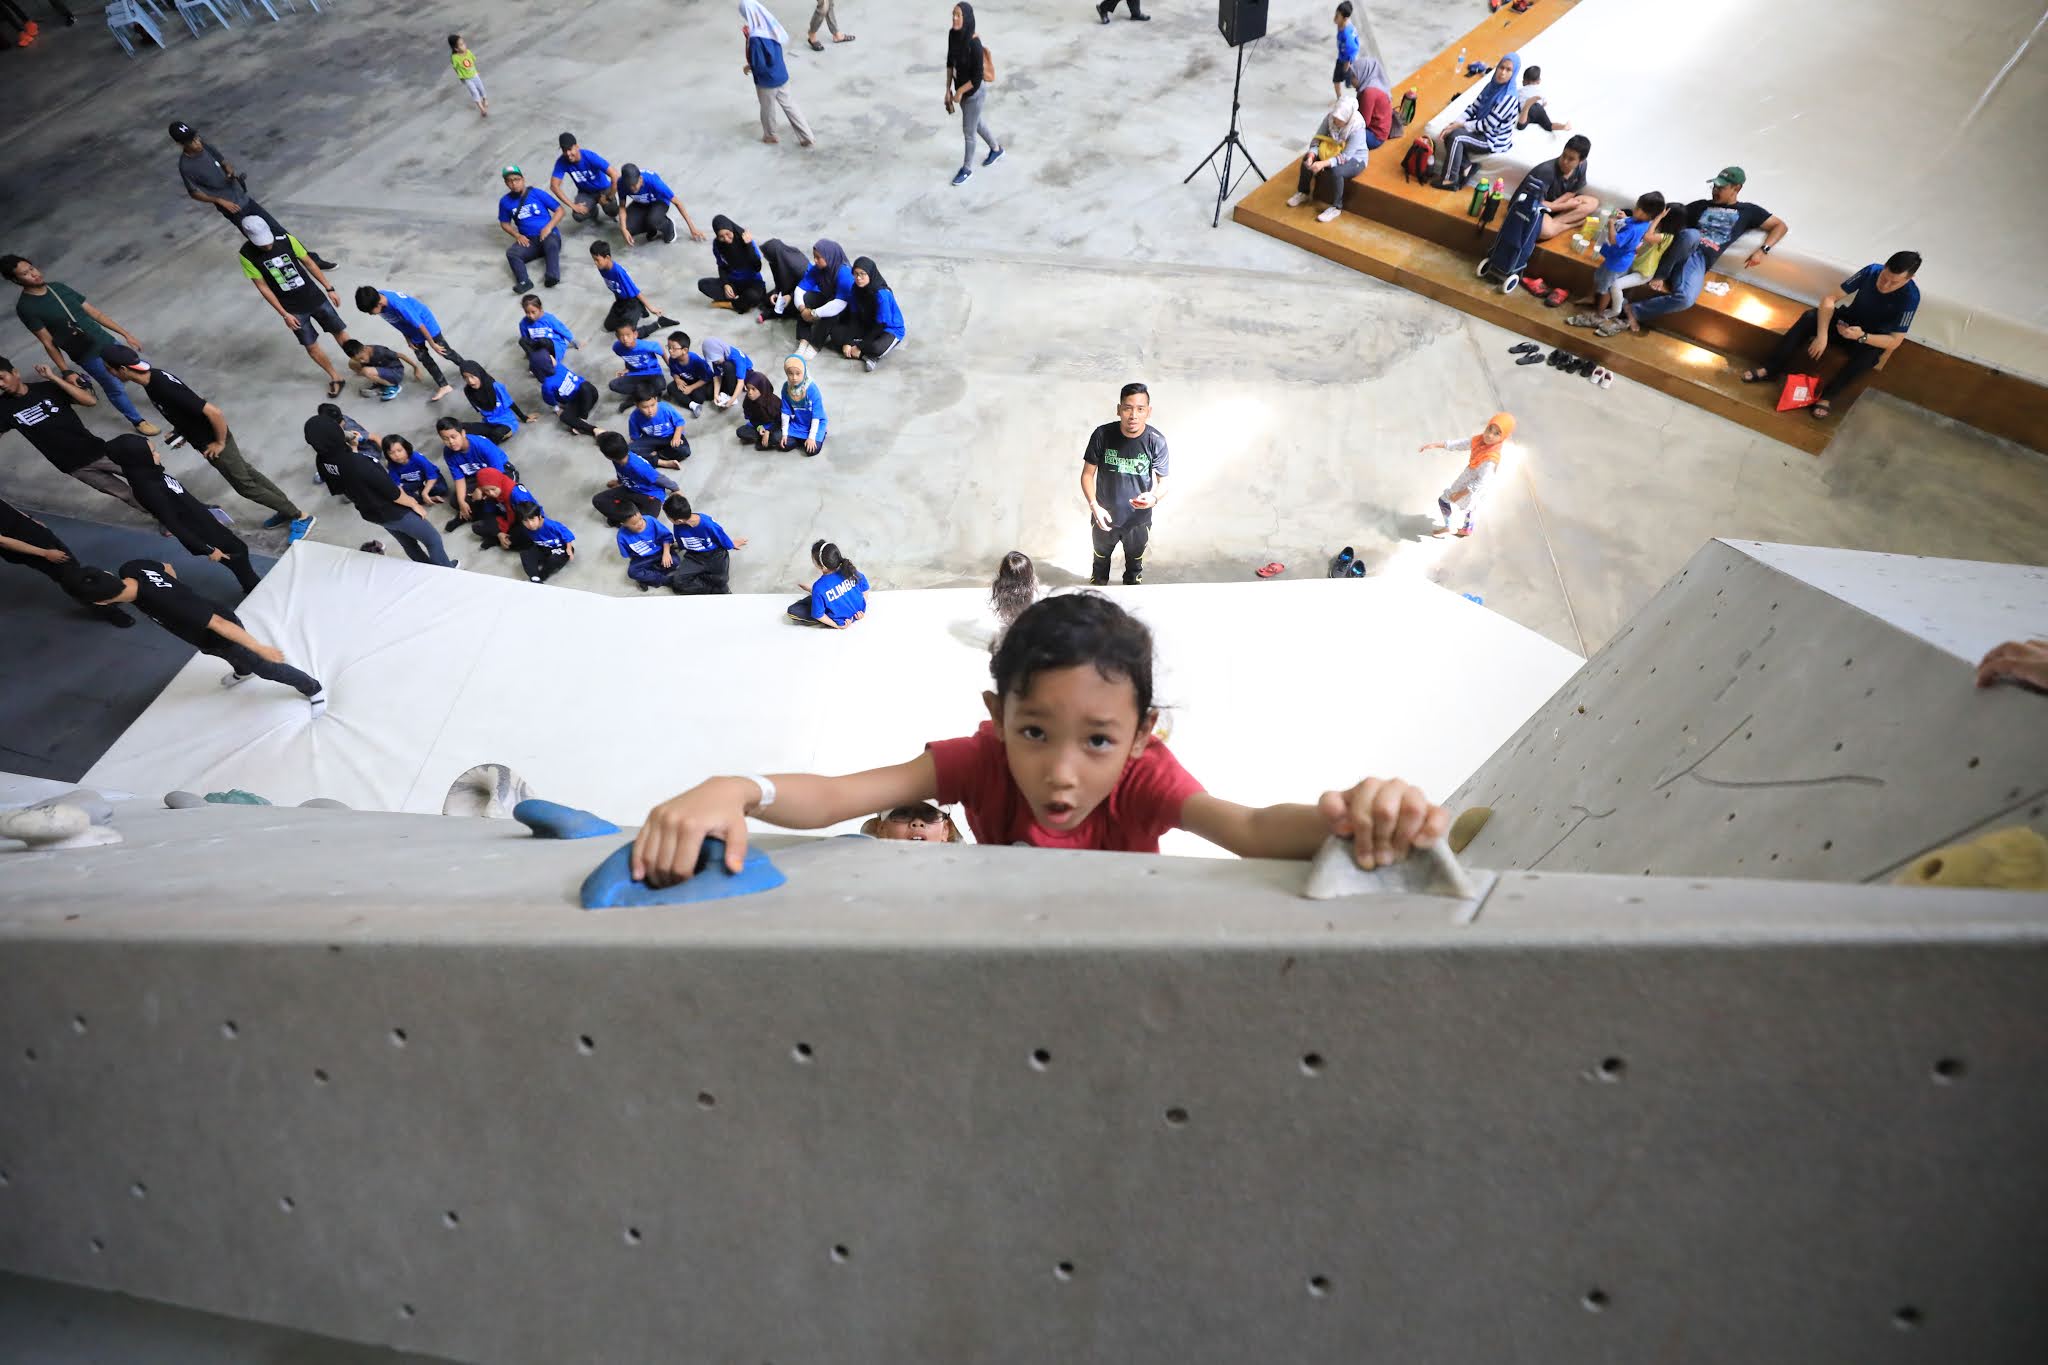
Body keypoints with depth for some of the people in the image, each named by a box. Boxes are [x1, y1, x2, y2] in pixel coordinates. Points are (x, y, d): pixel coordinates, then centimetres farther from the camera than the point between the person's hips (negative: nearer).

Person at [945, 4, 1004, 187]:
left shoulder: (975, 44, -32)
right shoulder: (953, 34, -11)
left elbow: (978, 77, -27)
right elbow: (950, 61, 1)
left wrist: (959, 92, -18)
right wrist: (948, 90, 2)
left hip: (974, 93, -7)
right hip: (960, 87, 7)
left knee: (968, 132, 11)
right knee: (976, 122, 28)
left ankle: (967, 168, 36)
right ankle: (996, 149, 52)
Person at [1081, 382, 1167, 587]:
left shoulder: (1156, 441, -20)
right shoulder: (1102, 435, -21)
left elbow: (1163, 481, -10)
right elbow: (1087, 474, -10)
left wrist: (1154, 497, -33)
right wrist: (1094, 506, -23)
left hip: (1139, 519, 0)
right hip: (1105, 516, 0)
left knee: (1135, 563, 26)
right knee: (1101, 559, 26)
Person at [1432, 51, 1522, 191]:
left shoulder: (1509, 98, -25)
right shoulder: (1491, 86, 0)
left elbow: (1488, 125, -25)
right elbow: (1473, 108, 3)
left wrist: (1461, 125, -18)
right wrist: (1455, 124, -13)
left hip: (1496, 140, -8)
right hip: (1483, 131, 8)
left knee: (1456, 136, -25)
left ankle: (1450, 180, -18)